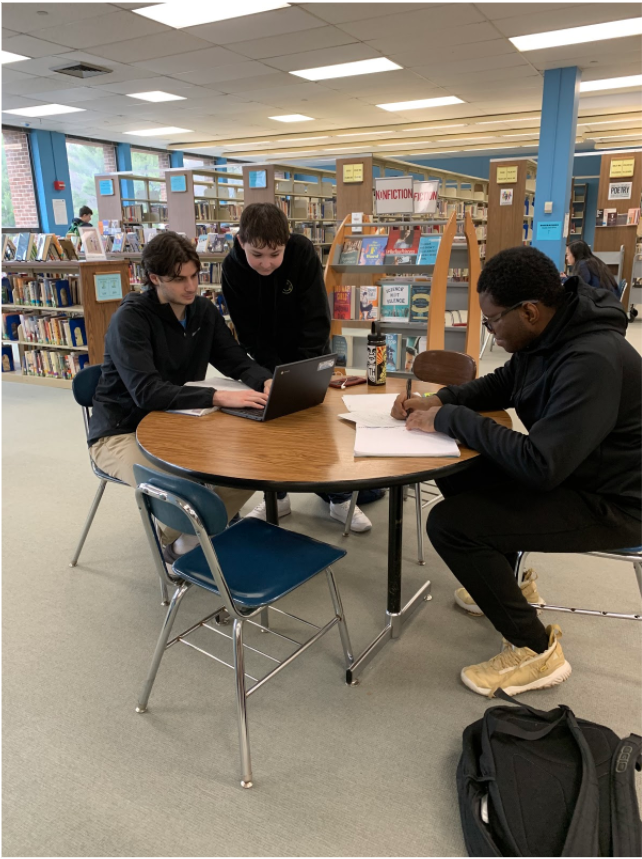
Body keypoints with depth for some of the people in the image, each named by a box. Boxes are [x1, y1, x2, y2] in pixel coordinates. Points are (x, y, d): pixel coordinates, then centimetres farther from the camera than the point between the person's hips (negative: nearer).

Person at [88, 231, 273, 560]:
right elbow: (147, 393, -31)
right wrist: (219, 397, -41)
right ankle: (176, 542, 6)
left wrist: (267, 381, -20)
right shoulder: (130, 319, -21)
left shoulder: (204, 310, 0)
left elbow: (237, 361, 3)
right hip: (122, 432, -6)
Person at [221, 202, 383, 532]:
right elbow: (248, 332, -15)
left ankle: (340, 498, 11)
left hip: (310, 355, -1)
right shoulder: (232, 269, -19)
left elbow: (317, 320, -23)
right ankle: (276, 496, 16)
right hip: (268, 360, 2)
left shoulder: (303, 252, -24)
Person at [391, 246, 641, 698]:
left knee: (449, 524, -19)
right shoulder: (550, 334, -2)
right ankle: (506, 584, 32)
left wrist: (451, 419, -24)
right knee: (458, 477, 15)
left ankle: (536, 650, -1)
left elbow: (539, 466, -34)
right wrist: (438, 400, -2)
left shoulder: (593, 361, -31)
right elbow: (501, 384, 14)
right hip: (569, 470, 9)